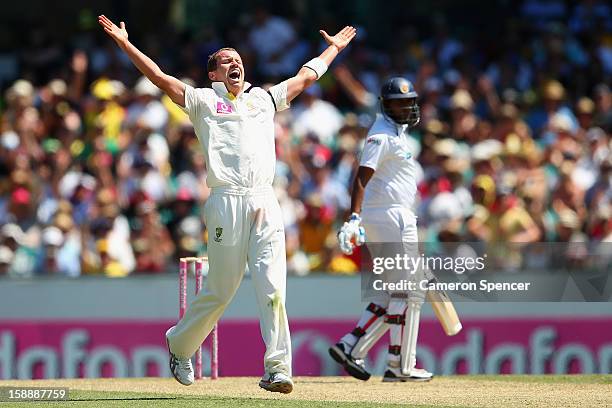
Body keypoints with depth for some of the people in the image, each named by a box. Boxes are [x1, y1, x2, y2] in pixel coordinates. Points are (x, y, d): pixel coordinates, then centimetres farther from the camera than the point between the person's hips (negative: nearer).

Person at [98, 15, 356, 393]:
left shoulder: (264, 98, 24)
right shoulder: (203, 100, 12)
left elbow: (305, 77, 37)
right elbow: (160, 78, 5)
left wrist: (334, 48, 46)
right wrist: (125, 43, -1)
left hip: (266, 204, 3)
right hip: (227, 202, -3)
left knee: (272, 288, -10)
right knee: (220, 291, 2)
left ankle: (277, 369, -11)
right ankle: (180, 344, 27)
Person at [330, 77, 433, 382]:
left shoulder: (397, 132, 18)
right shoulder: (382, 135, -13)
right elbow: (362, 177, -23)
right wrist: (354, 219, -34)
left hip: (398, 218, 10)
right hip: (390, 217, -10)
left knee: (393, 293, 12)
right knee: (408, 291, -7)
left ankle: (350, 347, 8)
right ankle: (401, 367, -5)